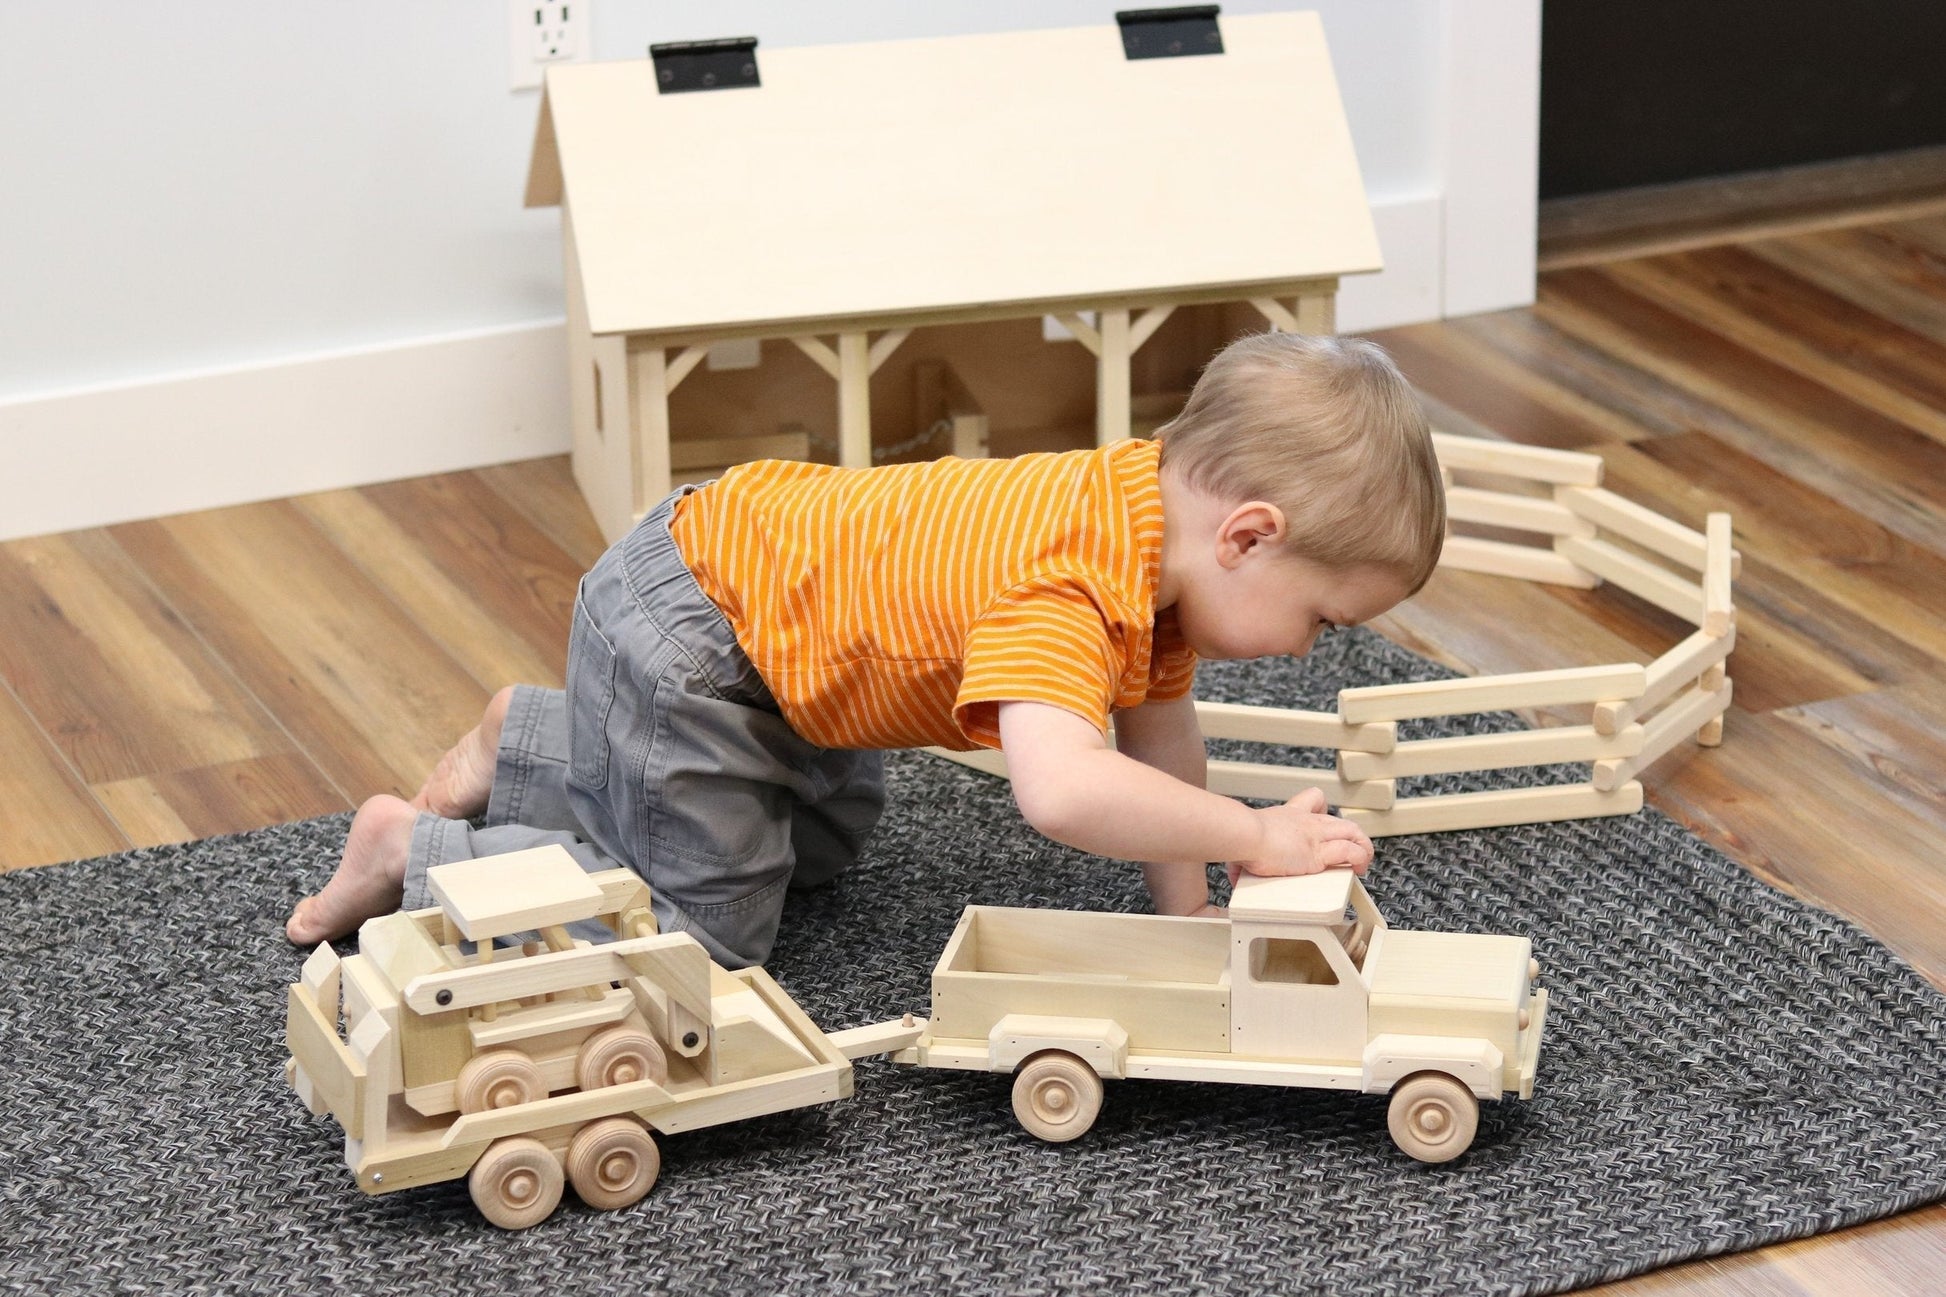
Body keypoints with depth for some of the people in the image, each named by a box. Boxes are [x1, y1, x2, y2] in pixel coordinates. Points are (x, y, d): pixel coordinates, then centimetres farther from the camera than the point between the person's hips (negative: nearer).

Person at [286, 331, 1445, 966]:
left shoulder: (1155, 494, -6)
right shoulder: (1067, 596, -36)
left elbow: (1160, 718, 6)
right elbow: (1061, 792, -52)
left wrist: (1187, 911, 3)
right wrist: (1258, 838, -41)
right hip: (677, 640, -10)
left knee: (828, 841, 28)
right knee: (706, 928, -3)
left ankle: (526, 747, 32)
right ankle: (415, 856, 8)